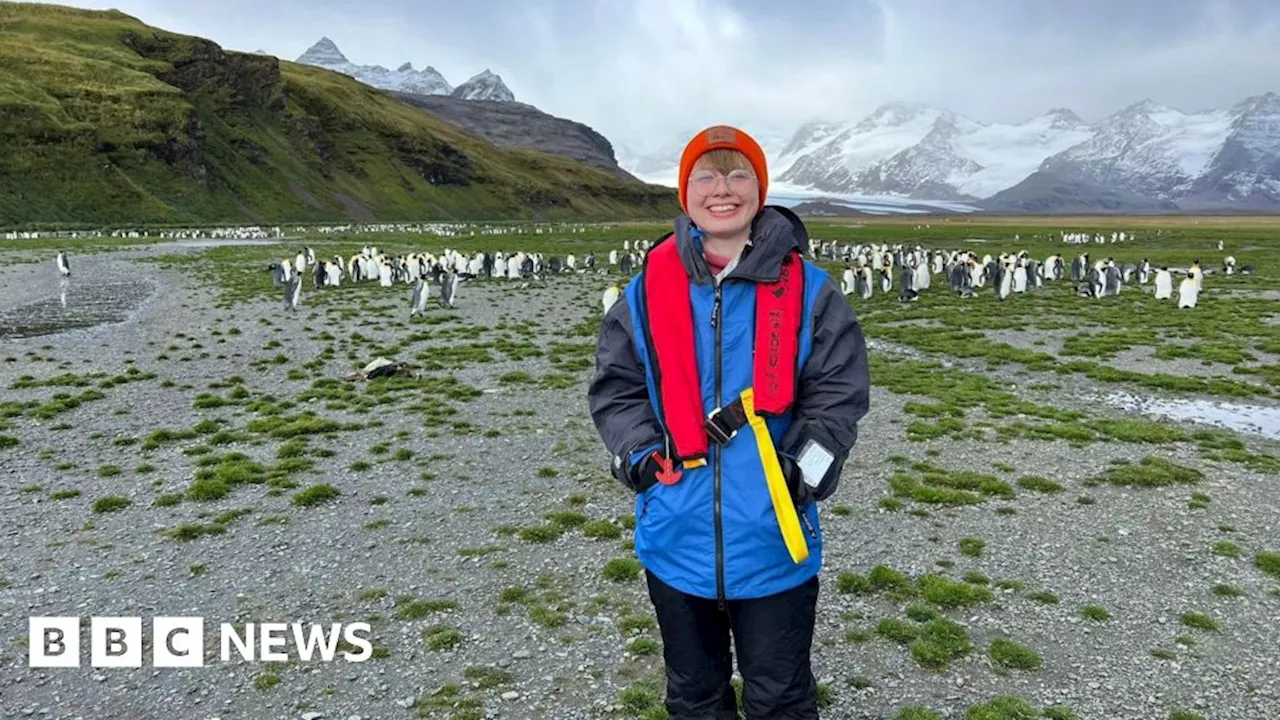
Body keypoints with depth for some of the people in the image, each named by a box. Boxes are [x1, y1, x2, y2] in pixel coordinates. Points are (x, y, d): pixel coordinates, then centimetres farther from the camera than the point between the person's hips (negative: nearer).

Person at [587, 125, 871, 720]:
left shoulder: (807, 290, -4)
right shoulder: (648, 290, 1)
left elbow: (839, 391, -3)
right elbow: (615, 387, 4)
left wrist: (803, 469, -14)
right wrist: (643, 457, -9)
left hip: (773, 538, -1)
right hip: (676, 537, 2)